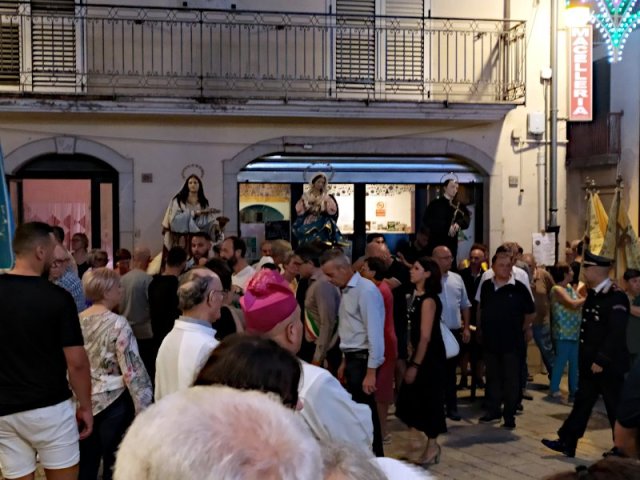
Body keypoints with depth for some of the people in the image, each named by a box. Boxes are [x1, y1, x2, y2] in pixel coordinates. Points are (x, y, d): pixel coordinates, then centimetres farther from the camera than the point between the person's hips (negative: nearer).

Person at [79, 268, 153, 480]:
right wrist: (142, 405, -11)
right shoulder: (117, 323, -16)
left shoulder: (77, 320, 2)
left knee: (85, 462, 14)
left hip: (84, 400, 6)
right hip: (113, 401, -6)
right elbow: (131, 368, -17)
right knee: (114, 462, 7)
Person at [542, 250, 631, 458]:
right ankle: (567, 442, 16)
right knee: (582, 403, 11)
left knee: (616, 408, 5)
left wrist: (601, 361, -21)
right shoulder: (593, 294, 9)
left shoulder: (616, 297, -18)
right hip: (590, 363, 8)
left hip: (609, 365, -8)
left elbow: (616, 333, -22)